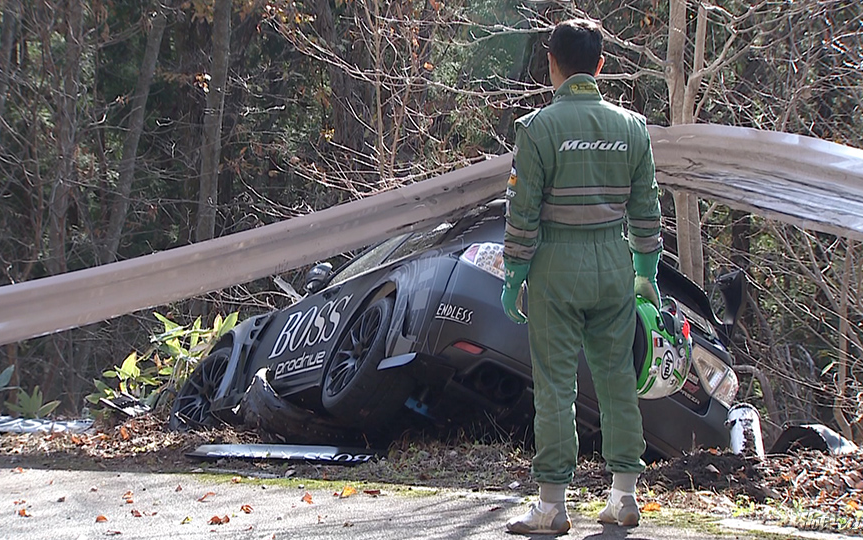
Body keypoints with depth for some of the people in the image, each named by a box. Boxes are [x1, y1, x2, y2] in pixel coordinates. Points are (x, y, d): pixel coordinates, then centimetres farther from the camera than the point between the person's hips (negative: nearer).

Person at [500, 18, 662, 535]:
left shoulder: (538, 127, -8)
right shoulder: (631, 127, 4)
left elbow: (523, 212, -8)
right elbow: (646, 209, 9)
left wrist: (513, 277, -1)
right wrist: (647, 273, 18)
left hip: (556, 266, -4)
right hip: (614, 264, 4)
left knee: (555, 385, -1)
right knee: (617, 379, 11)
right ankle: (625, 496, 15)